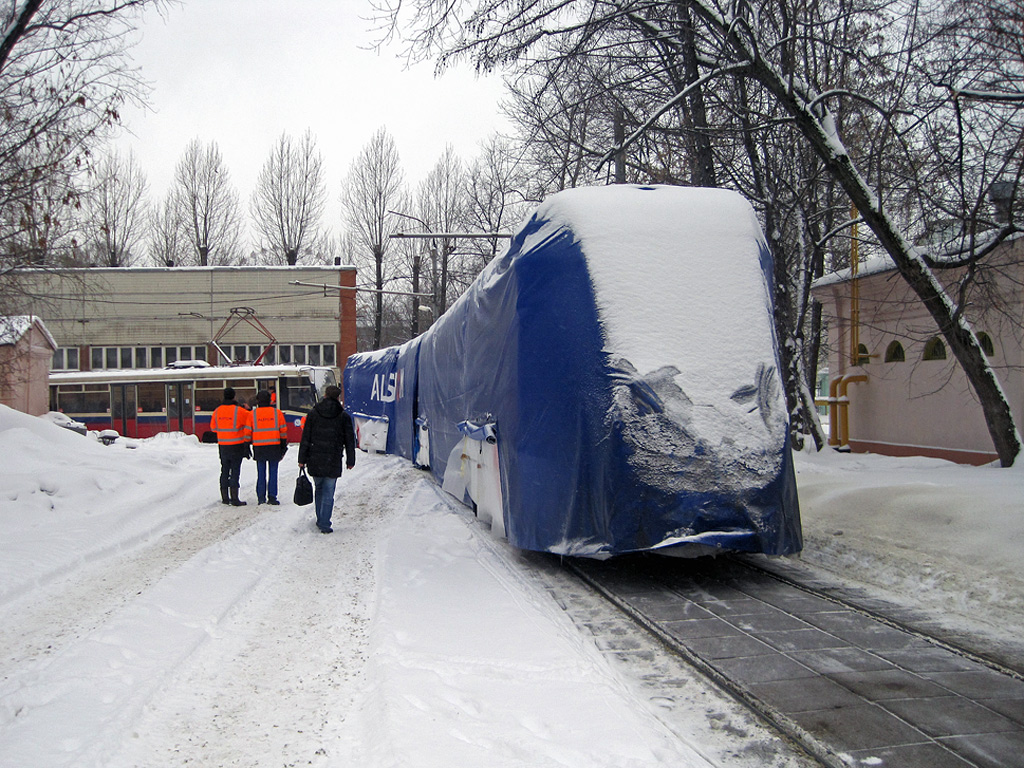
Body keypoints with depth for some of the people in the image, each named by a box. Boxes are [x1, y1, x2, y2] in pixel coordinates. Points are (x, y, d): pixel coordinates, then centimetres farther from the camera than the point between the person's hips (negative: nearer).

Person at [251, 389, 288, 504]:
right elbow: (283, 431, 5)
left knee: (261, 473, 7)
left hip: (259, 448, 0)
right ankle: (272, 497, 2)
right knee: (273, 472, 4)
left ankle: (261, 497, 5)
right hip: (274, 447, 0)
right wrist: (283, 447, 12)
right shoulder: (277, 413, 2)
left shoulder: (253, 414, 1)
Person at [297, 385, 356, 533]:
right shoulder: (344, 416, 0)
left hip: (314, 460, 2)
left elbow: (305, 438, 2)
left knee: (318, 489, 18)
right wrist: (350, 460, 13)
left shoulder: (313, 414, 2)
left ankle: (320, 520, 23)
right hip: (333, 461, -2)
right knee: (328, 493, 2)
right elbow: (350, 440, 4)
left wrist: (302, 459, 6)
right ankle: (324, 525, -1)